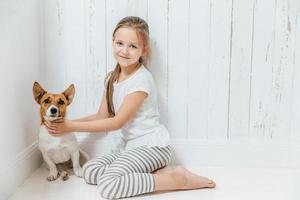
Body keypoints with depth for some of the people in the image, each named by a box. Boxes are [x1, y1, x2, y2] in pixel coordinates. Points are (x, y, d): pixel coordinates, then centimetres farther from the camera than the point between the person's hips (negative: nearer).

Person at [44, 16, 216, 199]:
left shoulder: (141, 79, -17)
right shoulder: (112, 78, 9)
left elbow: (117, 122, -16)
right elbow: (102, 116, 11)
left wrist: (71, 126, -13)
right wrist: (65, 123, -1)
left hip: (153, 146, -9)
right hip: (133, 147, 9)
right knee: (89, 171, -7)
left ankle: (177, 179, -14)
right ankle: (157, 173, -7)